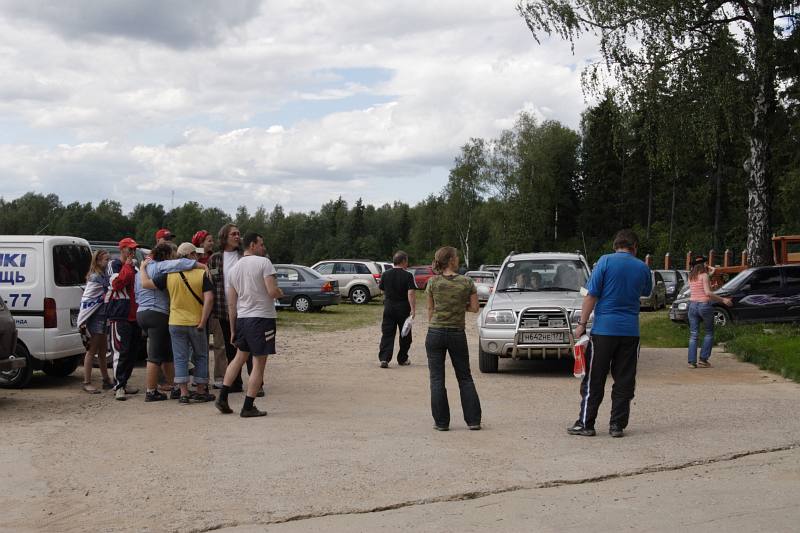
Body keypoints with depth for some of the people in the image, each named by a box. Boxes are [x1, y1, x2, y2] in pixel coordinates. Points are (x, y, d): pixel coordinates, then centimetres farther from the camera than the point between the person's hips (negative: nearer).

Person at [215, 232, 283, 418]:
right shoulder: (264, 262, -9)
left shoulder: (233, 269, 11)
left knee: (239, 357, 23)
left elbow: (231, 303, 13)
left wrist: (233, 329, 18)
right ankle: (248, 407, 2)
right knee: (259, 364, 0)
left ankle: (222, 398, 20)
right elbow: (273, 291, -18)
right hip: (262, 317, -7)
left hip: (242, 318, 7)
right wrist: (280, 293, 5)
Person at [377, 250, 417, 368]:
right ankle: (402, 359, 22)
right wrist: (413, 309, -19)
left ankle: (384, 358, -12)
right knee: (405, 335, 13)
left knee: (387, 334, 2)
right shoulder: (408, 275, -10)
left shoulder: (385, 274, 4)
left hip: (388, 307, 3)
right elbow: (411, 293, -18)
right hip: (403, 308, -3)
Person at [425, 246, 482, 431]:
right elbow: (474, 308, -2)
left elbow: (430, 309, 3)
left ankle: (441, 421, 6)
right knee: (465, 378, 12)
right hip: (457, 333, 1)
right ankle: (473, 420, 11)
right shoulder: (467, 282, -5)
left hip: (435, 332, 0)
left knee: (437, 379, 5)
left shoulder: (433, 282, -4)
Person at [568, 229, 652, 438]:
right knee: (624, 381, 9)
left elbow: (591, 295, -9)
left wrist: (582, 323, -5)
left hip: (604, 329, -3)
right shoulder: (642, 267, 5)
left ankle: (586, 424, 5)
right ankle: (617, 425, 9)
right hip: (630, 331, 3)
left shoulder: (606, 261, -5)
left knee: (594, 380, 3)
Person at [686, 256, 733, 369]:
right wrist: (723, 300, -14)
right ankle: (703, 359, 3)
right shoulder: (704, 276, -9)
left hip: (692, 305, 5)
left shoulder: (691, 277, 9)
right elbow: (708, 293, -17)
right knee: (709, 333, 10)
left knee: (693, 334, 5)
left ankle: (692, 361, -2)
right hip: (704, 305, -5)